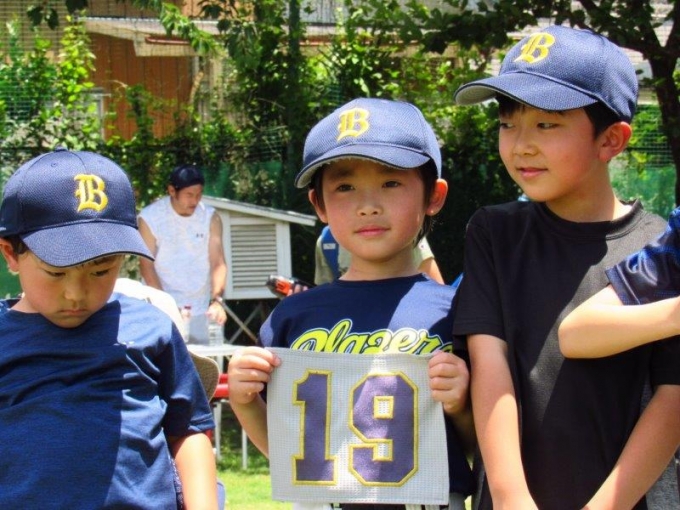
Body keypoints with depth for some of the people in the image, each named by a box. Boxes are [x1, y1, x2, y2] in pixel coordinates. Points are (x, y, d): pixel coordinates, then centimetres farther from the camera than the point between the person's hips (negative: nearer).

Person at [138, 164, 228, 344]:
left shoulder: (210, 217, -3)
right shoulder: (149, 217, -8)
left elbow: (218, 263, -8)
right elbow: (147, 265, -7)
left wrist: (217, 300, -24)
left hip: (201, 310, 2)